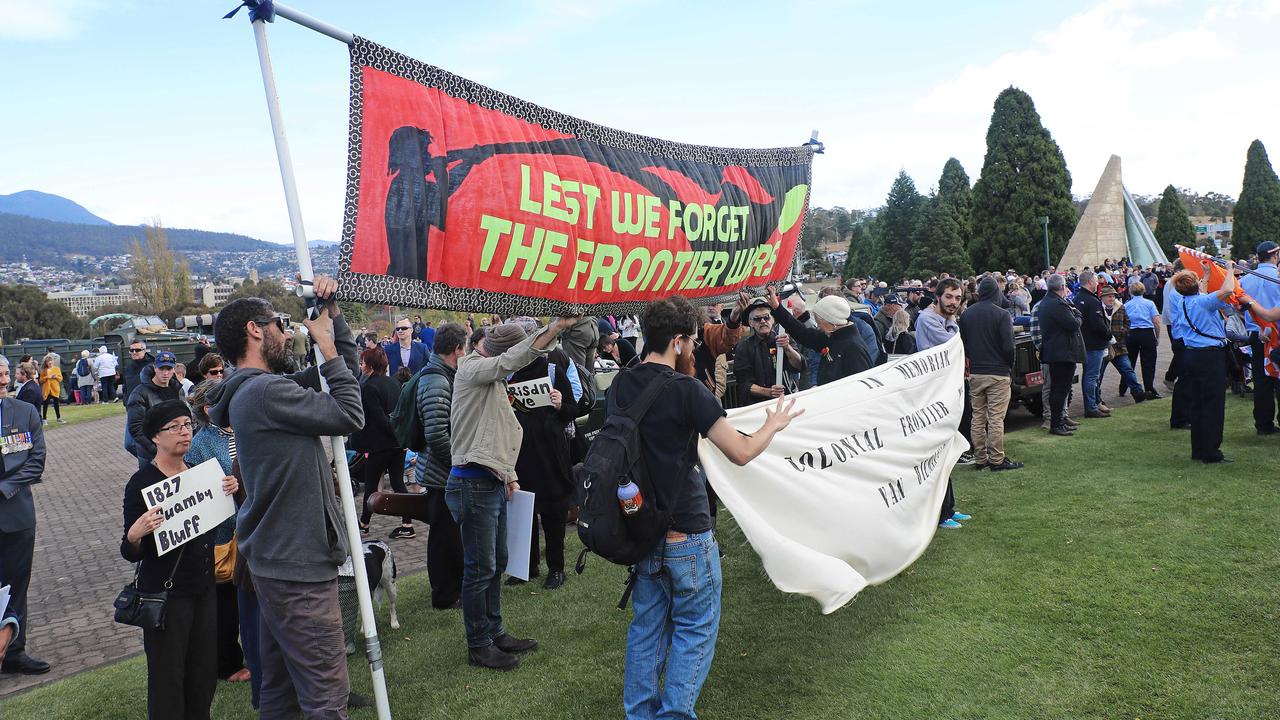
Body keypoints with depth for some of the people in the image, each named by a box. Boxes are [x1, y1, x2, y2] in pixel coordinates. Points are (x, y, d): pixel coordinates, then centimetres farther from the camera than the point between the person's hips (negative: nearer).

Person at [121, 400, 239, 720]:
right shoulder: (142, 483, -13)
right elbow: (131, 553, -11)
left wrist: (229, 493, 3)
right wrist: (135, 535, -33)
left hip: (204, 587, 6)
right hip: (166, 591, -6)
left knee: (204, 672, 13)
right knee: (168, 676, 2)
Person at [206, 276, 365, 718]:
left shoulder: (255, 390, 14)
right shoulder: (266, 391, -18)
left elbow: (346, 361, 20)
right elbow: (350, 415, -14)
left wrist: (331, 312, 7)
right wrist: (325, 343, -7)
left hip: (275, 560, 11)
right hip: (296, 566, -11)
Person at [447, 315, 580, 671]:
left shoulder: (492, 378, 18)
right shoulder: (471, 369, -11)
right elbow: (513, 360, -29)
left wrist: (508, 474, 16)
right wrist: (557, 326, -34)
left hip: (493, 484, 9)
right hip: (474, 484, -9)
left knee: (497, 563, 17)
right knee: (480, 569, 0)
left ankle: (495, 633, 30)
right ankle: (478, 645, 12)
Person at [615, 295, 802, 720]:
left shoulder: (622, 385, 1)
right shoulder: (687, 390, -18)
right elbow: (741, 452, -17)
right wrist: (773, 426, 2)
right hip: (686, 532, -6)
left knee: (647, 625, 17)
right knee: (695, 629, 8)